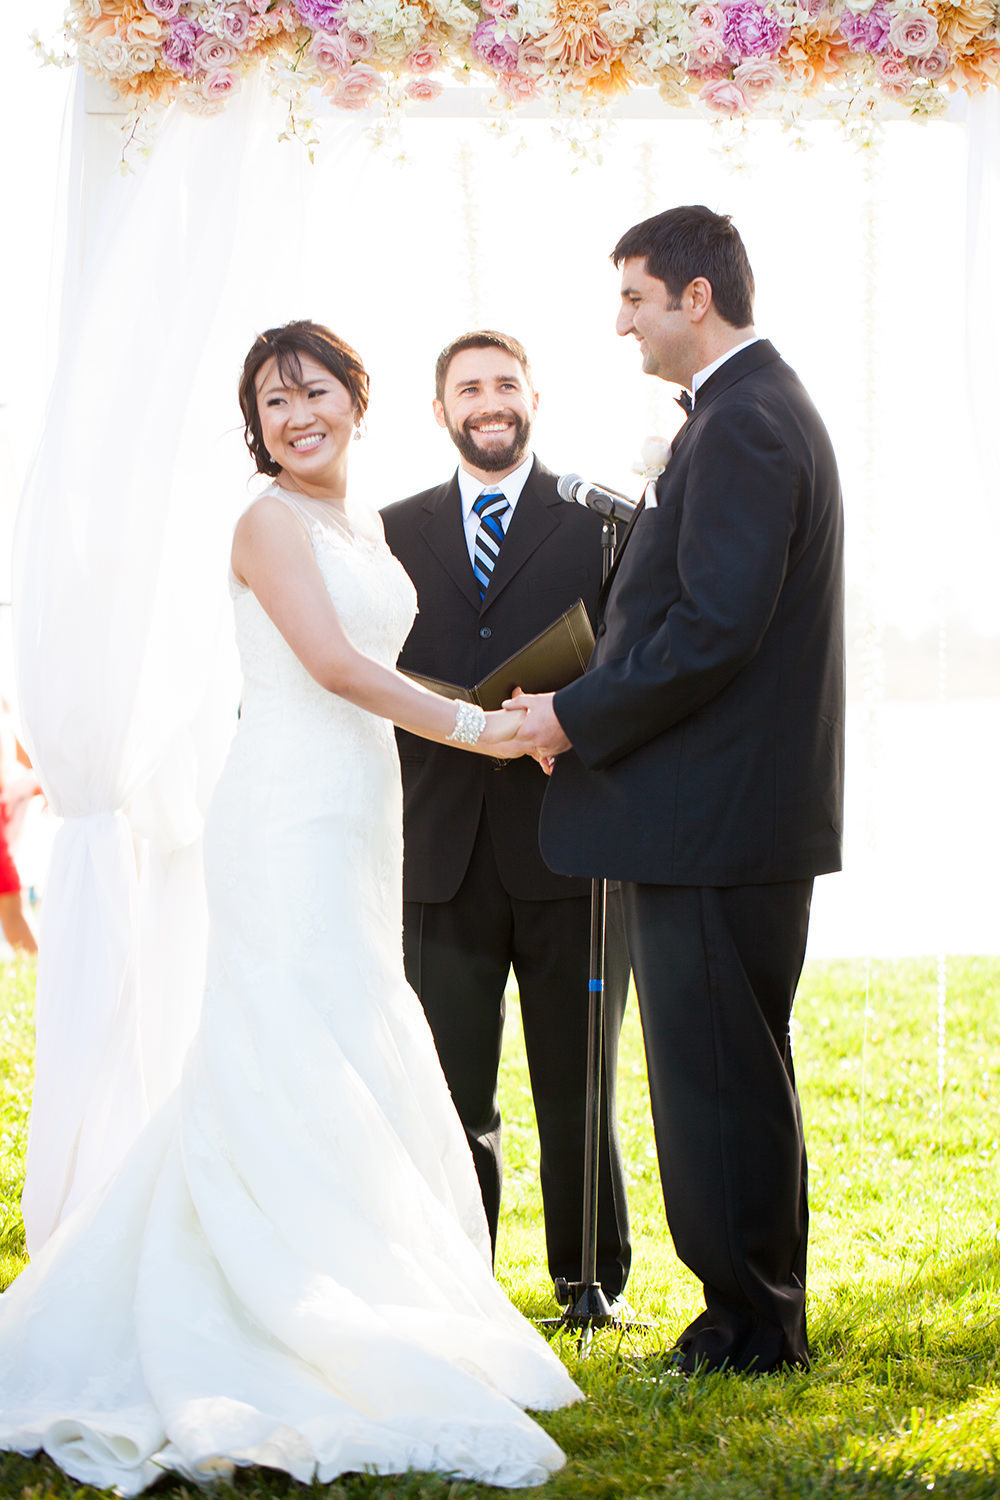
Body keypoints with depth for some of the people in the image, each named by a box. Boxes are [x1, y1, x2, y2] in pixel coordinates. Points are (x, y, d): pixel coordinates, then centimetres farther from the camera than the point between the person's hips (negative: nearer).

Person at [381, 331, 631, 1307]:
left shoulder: (599, 518, 6)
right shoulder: (399, 530, 14)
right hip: (444, 853, 2)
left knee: (575, 1085, 6)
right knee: (451, 1089, 5)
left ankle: (588, 1280, 19)